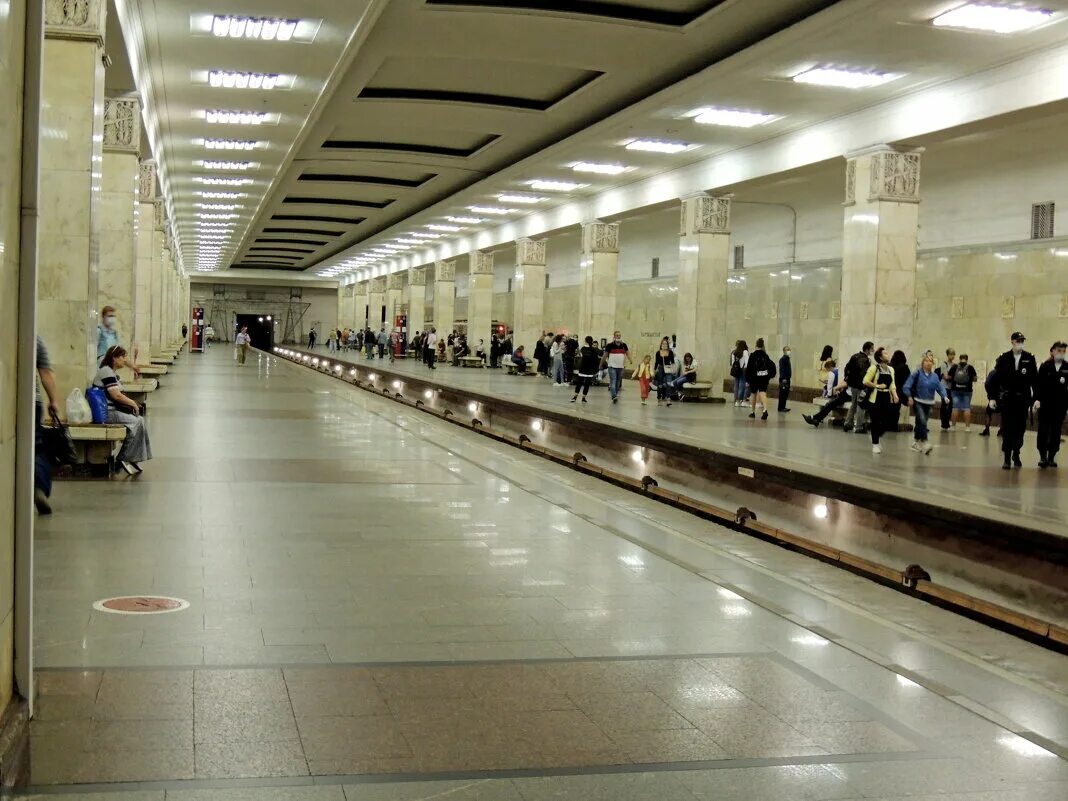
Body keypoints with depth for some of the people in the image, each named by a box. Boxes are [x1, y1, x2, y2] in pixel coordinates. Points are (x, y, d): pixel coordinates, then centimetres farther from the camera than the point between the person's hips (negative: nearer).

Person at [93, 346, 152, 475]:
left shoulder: (113, 373, 19)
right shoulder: (106, 371, -13)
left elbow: (117, 395, 19)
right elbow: (116, 395, -21)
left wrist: (131, 404, 2)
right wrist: (133, 403, -8)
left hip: (112, 410, 10)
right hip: (104, 412, -10)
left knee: (140, 420, -1)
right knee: (136, 422, -16)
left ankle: (134, 459, -3)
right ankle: (124, 459, -9)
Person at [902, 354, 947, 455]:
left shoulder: (935, 376, 4)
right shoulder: (917, 373, -7)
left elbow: (940, 388, 0)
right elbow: (907, 386, -8)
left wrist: (944, 396, -19)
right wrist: (909, 397, -19)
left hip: (929, 403, 4)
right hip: (918, 402, -4)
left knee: (920, 423, 12)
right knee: (922, 421, -19)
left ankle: (916, 442, 28)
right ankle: (924, 443, -23)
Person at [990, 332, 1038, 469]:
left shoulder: (1030, 359, 1)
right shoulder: (1003, 358, -1)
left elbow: (1035, 380, 1)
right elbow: (996, 378, -2)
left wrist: (1036, 398, -3)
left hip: (1023, 399, 1)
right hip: (1007, 399, -1)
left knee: (1020, 429, 9)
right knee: (1007, 429, 1)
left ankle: (1016, 454, 24)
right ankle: (1007, 458, 4)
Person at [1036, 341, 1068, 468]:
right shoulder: (1045, 366, -1)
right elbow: (1039, 384, -6)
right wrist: (1038, 399, -13)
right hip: (1045, 403, -2)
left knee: (1056, 431, 6)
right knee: (1043, 429, -1)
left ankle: (1051, 457, 13)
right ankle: (1043, 456, 4)